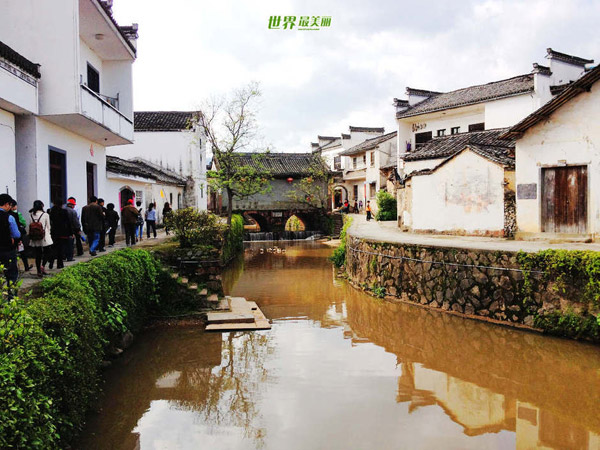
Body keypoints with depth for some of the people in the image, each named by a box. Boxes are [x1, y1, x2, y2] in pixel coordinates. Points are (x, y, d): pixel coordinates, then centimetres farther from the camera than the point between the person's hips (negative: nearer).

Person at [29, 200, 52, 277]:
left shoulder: (31, 215, 0)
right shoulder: (45, 215, -8)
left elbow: (29, 226, 3)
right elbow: (48, 227, -1)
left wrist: (30, 236, 13)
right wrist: (48, 234, 15)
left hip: (34, 239, 3)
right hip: (45, 238, -3)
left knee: (38, 254, 9)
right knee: (47, 252, 12)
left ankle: (39, 271, 12)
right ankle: (43, 265, -8)